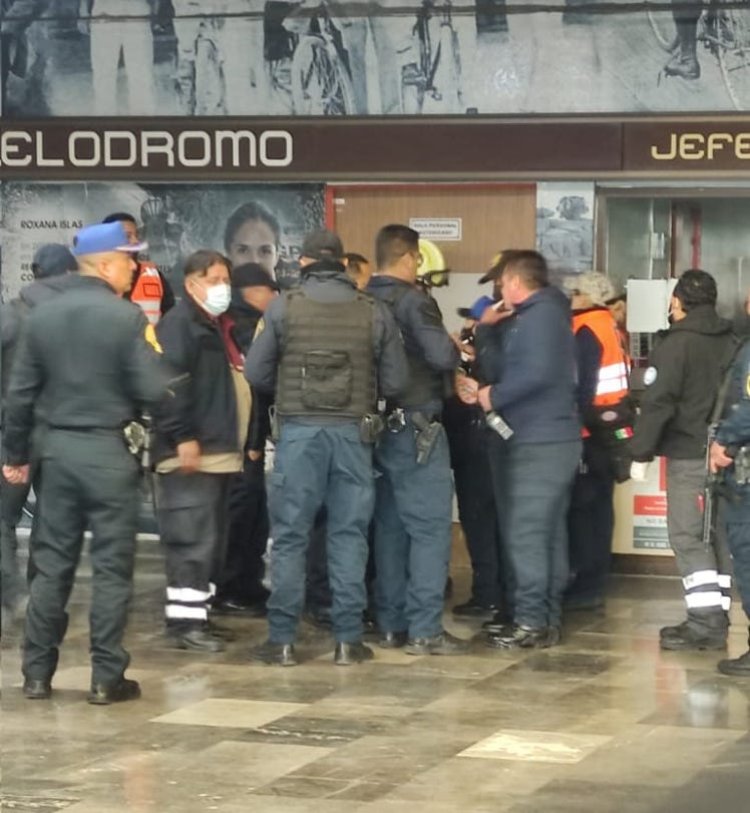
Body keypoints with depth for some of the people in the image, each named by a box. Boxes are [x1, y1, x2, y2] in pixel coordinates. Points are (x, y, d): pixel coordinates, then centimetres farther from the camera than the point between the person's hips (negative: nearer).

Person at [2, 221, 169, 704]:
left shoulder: (43, 315, 3)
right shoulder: (126, 317, -11)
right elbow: (153, 391, -14)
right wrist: (153, 356, 7)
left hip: (59, 447, 5)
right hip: (109, 450, -5)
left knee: (52, 562, 11)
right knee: (112, 566, 2)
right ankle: (106, 678, 3)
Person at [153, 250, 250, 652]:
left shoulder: (220, 326, 23)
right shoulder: (179, 323, -9)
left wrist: (241, 443, 24)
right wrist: (182, 438, -25)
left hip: (220, 453, 10)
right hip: (192, 453, -10)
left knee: (212, 541, 12)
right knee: (193, 540, -12)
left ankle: (196, 613, 17)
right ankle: (185, 621, -11)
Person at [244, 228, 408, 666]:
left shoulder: (284, 307, -3)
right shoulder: (374, 312, 0)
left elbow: (256, 373, 0)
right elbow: (396, 382, 2)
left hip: (299, 430, -1)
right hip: (354, 432, 1)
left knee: (290, 536, 5)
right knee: (349, 535, 7)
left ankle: (283, 640, 6)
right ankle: (348, 640, 8)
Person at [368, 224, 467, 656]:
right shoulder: (414, 301, -14)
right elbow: (441, 356, -23)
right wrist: (456, 349, 0)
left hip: (381, 427, 7)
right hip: (418, 427, -7)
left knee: (390, 527, 13)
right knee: (431, 527, -4)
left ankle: (391, 624, 16)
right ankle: (425, 629, -8)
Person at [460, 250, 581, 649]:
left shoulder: (540, 314, -12)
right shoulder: (530, 316, 20)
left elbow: (537, 373, -25)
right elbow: (503, 369, 17)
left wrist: (493, 397, -14)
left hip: (538, 443, -11)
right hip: (550, 439, 11)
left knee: (524, 533, -10)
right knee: (547, 532, 11)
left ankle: (531, 621, -9)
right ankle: (548, 619, 15)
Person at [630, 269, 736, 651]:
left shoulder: (675, 344, -11)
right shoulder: (732, 342, 11)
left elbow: (657, 402, -15)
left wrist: (641, 448, -7)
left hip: (689, 455, -7)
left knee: (687, 537, -6)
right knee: (718, 536, 11)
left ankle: (706, 623, -13)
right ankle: (715, 619, 13)